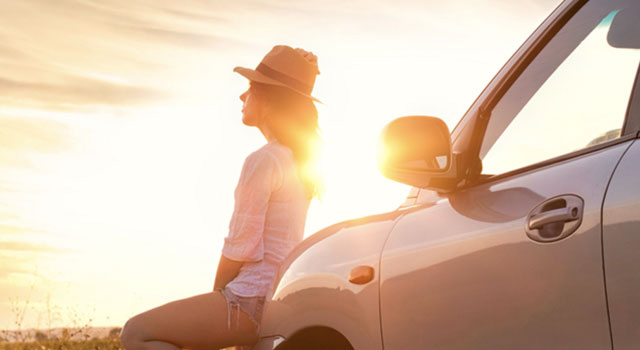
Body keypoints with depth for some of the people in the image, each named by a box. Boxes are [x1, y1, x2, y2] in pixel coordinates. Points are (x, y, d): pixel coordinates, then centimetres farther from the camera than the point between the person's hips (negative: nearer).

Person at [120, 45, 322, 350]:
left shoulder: (262, 160, -16)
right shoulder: (297, 159, 13)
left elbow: (240, 246, -16)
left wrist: (217, 296, 0)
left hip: (254, 298, -10)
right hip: (280, 293, 10)